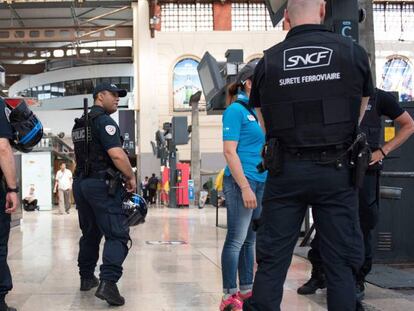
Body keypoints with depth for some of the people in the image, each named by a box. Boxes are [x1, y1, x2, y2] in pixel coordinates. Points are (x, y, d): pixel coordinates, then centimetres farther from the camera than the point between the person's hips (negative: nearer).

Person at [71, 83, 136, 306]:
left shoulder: (80, 123, 17)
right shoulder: (104, 121, -11)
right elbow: (117, 154, -22)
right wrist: (131, 177, -9)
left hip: (81, 183, 9)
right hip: (102, 184, -9)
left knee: (90, 233, 20)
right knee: (117, 235, -10)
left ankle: (87, 277, 28)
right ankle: (108, 283, -22)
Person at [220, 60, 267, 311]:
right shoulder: (236, 110, -8)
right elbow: (230, 152, -14)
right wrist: (245, 187, -19)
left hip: (261, 182, 8)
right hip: (241, 181, -8)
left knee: (250, 239, 13)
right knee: (236, 239, -4)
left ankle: (247, 291, 22)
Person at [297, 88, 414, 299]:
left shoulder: (378, 98, 0)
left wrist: (383, 151, -3)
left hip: (365, 173, -2)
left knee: (362, 228, 4)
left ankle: (358, 280, 17)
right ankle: (318, 275, 18)